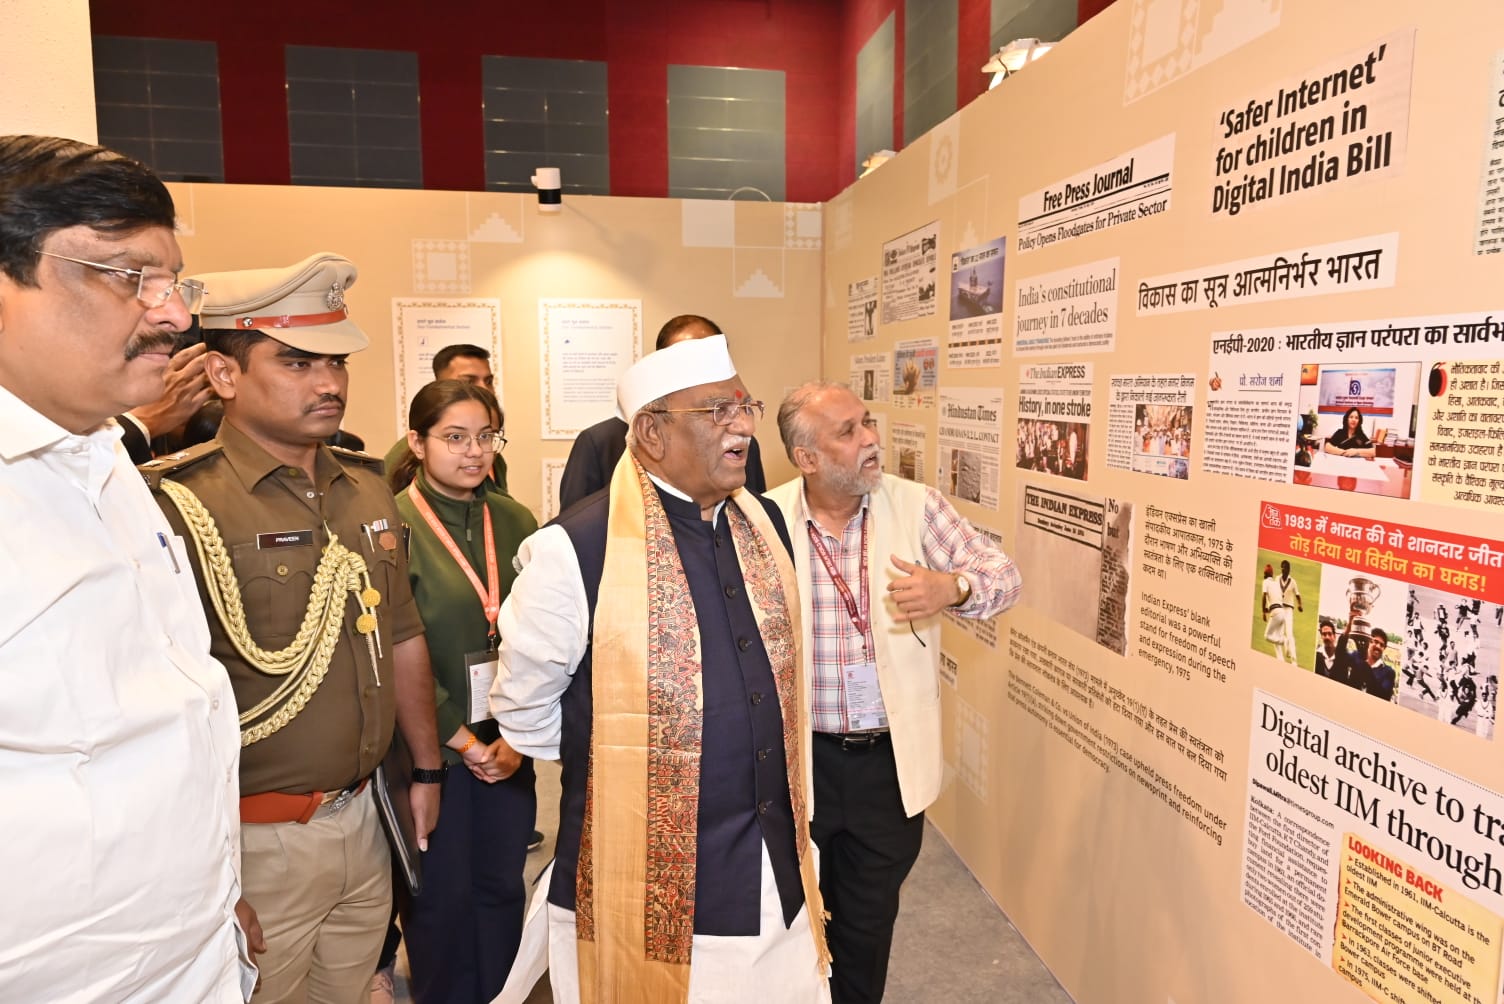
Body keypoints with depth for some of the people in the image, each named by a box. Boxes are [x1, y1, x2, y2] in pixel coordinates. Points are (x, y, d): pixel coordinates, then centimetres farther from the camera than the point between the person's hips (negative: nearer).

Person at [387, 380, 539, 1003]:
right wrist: (463, 741, -10)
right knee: (442, 898, 11)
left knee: (502, 888, 14)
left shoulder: (515, 521, 3)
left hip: (507, 745, 4)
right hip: (432, 746, -4)